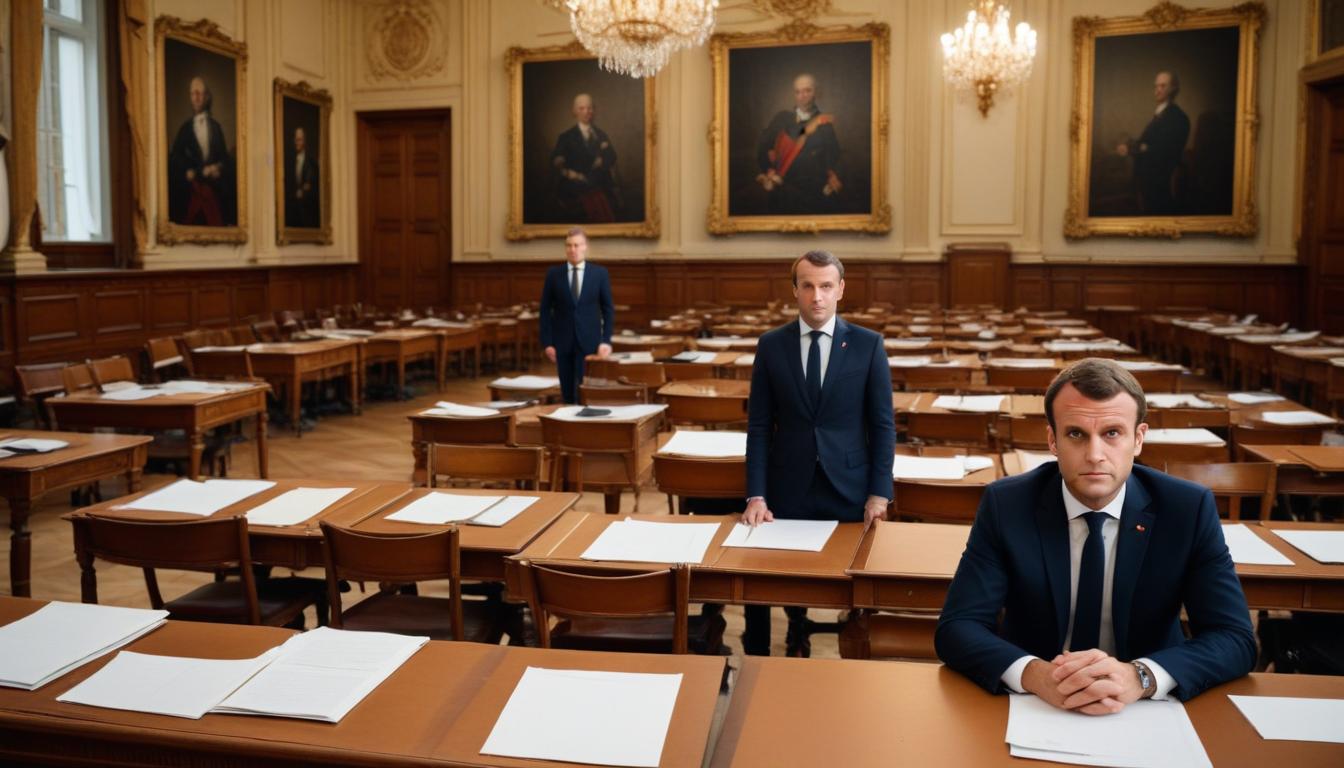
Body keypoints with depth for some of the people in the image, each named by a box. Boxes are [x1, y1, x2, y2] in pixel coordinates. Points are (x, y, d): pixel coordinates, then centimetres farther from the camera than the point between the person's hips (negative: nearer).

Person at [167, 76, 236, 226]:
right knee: (192, 224, -9)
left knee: (216, 223, -8)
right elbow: (176, 157, 2)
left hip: (214, 188, 0)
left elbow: (223, 156, 7)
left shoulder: (215, 126, 10)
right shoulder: (185, 128, 8)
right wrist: (203, 171, -10)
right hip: (193, 187, 0)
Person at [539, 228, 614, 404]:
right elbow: (546, 310, 4)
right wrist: (547, 342, -3)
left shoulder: (600, 273, 2)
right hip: (562, 341, 1)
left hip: (589, 341, -1)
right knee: (568, 393, 6)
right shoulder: (553, 273, 3)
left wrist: (606, 340, -5)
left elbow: (608, 309, 4)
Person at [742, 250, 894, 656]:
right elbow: (759, 426, 1)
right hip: (789, 489, 1)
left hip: (849, 490, -1)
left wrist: (879, 492, -6)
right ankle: (797, 643, 29)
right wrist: (756, 495, -6)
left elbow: (883, 424, 1)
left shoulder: (868, 344, -1)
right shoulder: (771, 345, 2)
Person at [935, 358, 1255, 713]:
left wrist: (1139, 677, -28)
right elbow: (956, 627, -12)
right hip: (1033, 709, -1)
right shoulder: (1005, 504, -9)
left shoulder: (1188, 509, -7)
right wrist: (1034, 673, -31)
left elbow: (1236, 639, -10)